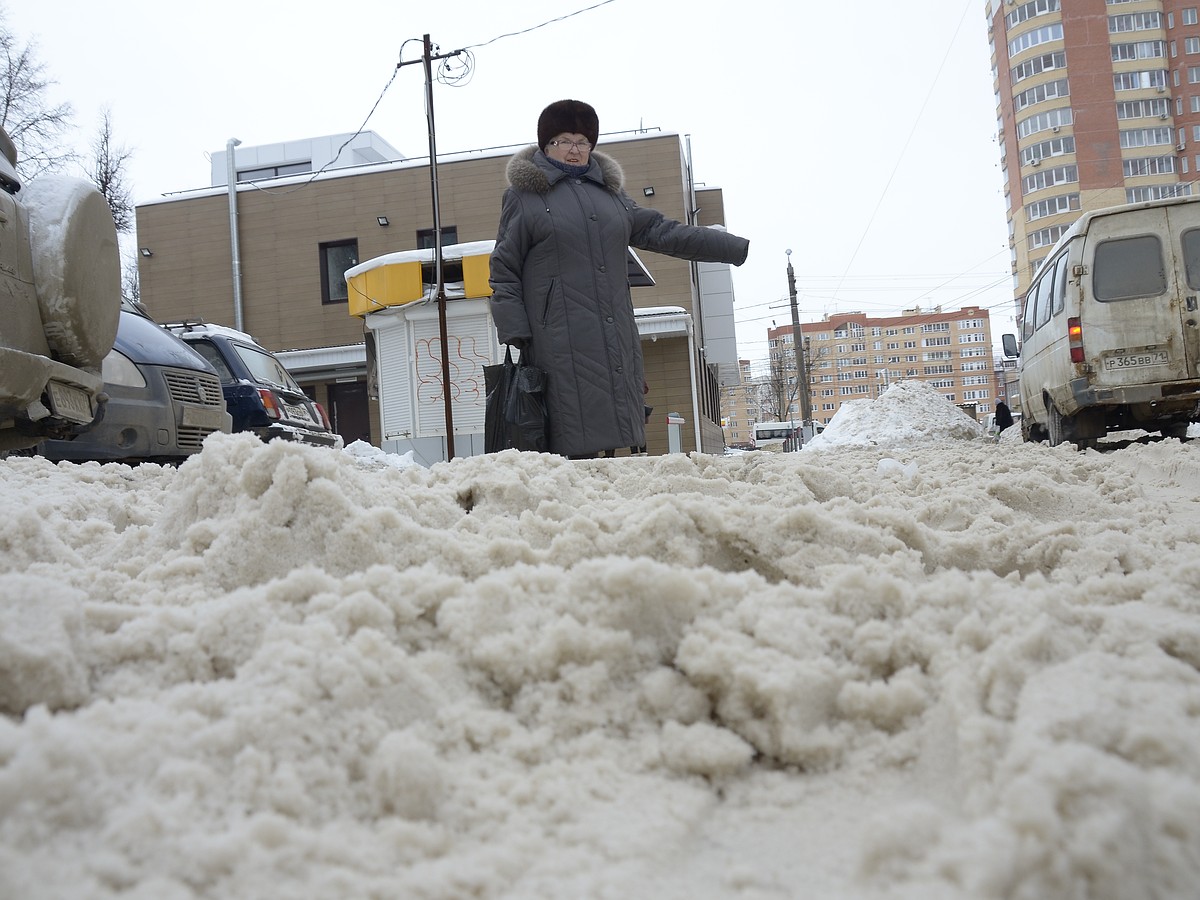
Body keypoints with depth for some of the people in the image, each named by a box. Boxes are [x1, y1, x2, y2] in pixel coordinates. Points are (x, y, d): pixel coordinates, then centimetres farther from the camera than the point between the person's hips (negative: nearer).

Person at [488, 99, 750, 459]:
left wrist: (736, 247, 18)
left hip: (616, 339, 6)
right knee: (574, 442, -12)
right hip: (560, 344, -5)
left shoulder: (609, 191, 21)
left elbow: (661, 232, 21)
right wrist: (514, 331, -9)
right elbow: (504, 271, 3)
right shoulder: (523, 196, 6)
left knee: (620, 436, 2)